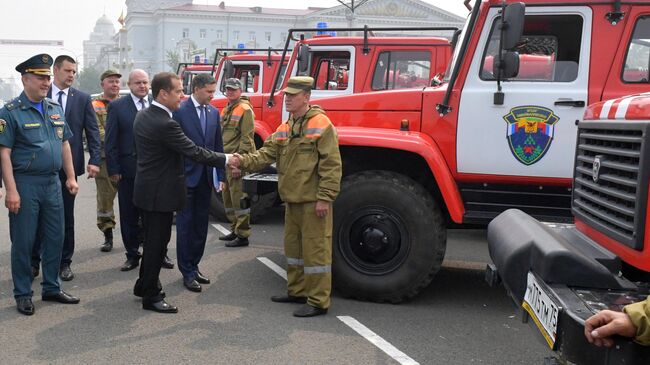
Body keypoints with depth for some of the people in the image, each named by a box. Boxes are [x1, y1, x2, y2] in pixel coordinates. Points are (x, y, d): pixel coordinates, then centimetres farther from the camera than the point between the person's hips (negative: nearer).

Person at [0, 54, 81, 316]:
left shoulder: (55, 109, 10)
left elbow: (64, 145, 16)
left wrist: (71, 177, 11)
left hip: (52, 183, 6)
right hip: (25, 183, -6)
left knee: (55, 238, 12)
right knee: (23, 241, 4)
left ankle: (52, 288, 26)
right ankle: (22, 294, 17)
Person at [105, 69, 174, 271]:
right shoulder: (117, 107, 0)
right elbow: (110, 141, -1)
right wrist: (113, 169, -7)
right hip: (128, 170, -1)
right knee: (129, 216, 9)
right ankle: (132, 255, 21)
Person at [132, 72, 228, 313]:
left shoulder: (143, 116, 6)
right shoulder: (165, 124, -24)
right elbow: (194, 152, -22)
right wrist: (226, 160, -13)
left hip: (147, 189, 10)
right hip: (160, 193, -10)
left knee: (153, 240, 21)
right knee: (157, 242, 1)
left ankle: (144, 284, 34)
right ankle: (151, 296, 12)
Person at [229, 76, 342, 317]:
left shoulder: (321, 124, -12)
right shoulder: (284, 128, 13)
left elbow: (331, 164, -16)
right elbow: (266, 154, 5)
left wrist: (325, 198, -19)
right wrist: (243, 162, -13)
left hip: (313, 202, -8)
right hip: (292, 200, 9)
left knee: (315, 249, -2)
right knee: (293, 247, 18)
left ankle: (318, 302, 7)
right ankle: (297, 291, 33)